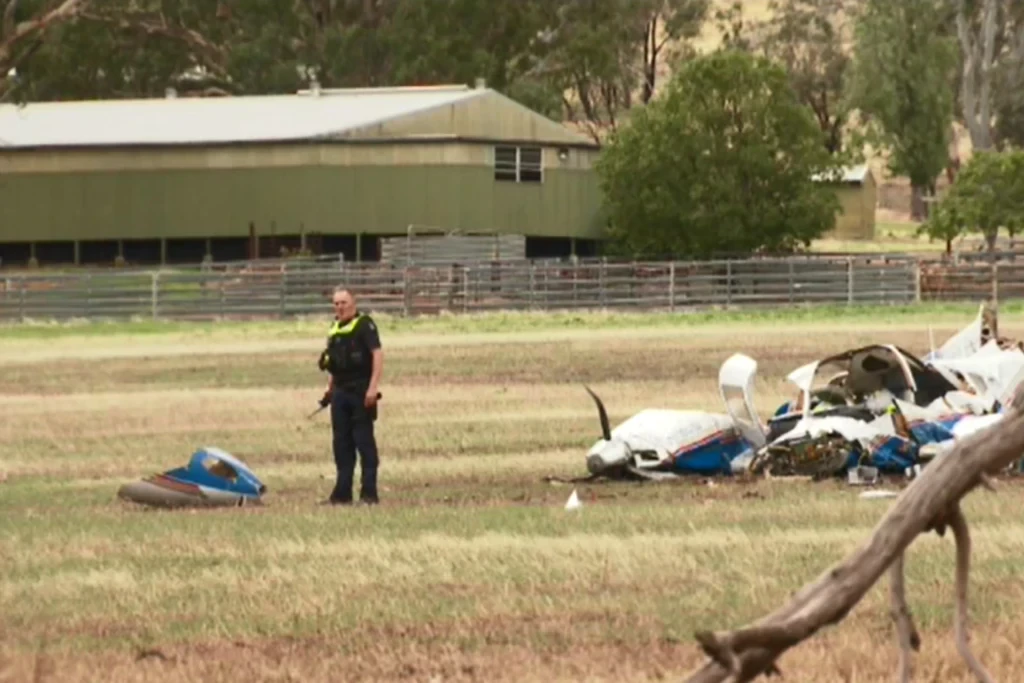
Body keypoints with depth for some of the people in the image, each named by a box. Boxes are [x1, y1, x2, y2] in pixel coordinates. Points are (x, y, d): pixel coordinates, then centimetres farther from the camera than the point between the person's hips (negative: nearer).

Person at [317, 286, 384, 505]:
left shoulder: (364, 324, -9)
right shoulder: (335, 328, 15)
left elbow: (377, 354, -16)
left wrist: (373, 387, -23)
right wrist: (329, 388, 19)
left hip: (360, 392, -8)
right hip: (341, 392, 8)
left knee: (364, 441, -5)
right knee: (341, 443, 9)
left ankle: (369, 493, -2)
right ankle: (342, 493, 13)